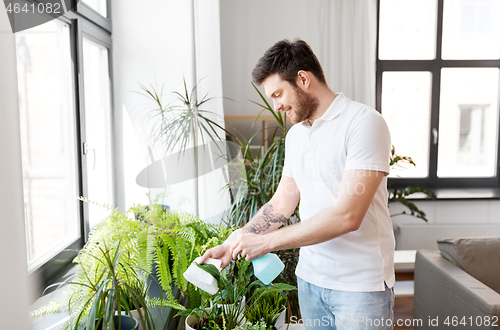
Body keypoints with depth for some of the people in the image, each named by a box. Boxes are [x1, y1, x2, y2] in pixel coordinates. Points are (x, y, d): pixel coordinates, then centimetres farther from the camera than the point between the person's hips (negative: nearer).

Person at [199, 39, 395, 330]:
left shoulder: (364, 123, -16)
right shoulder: (295, 135, 9)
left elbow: (347, 216, -23)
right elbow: (281, 205, 11)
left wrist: (267, 242, -18)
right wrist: (231, 246, 2)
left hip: (361, 285, -6)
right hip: (310, 277, 6)